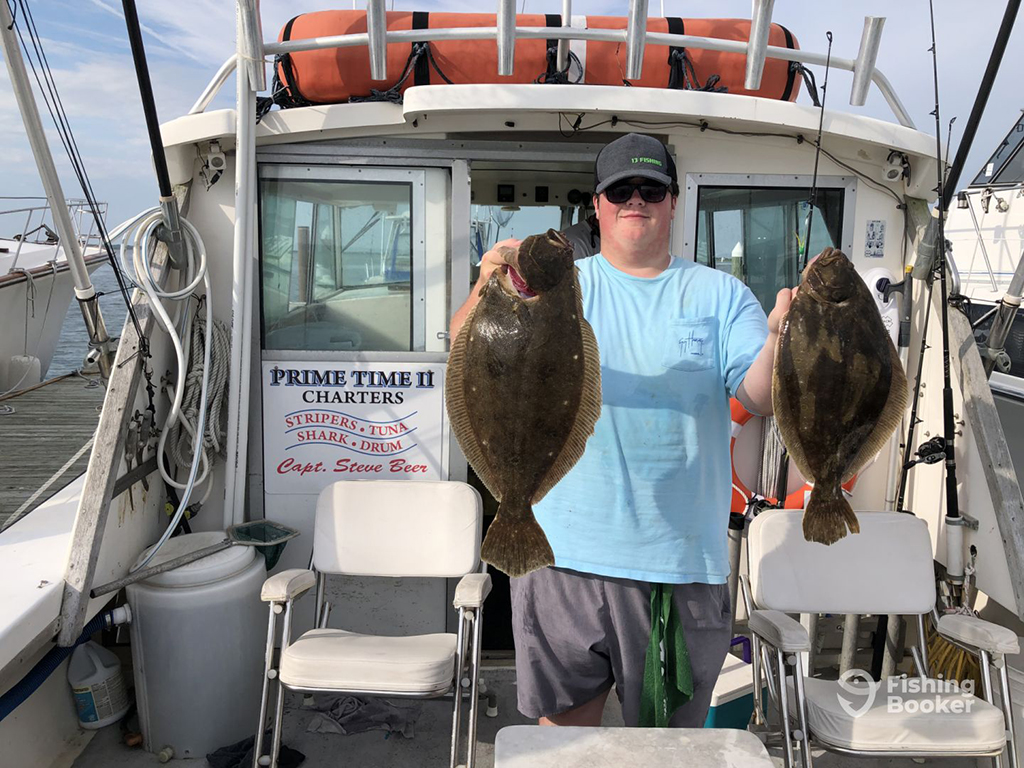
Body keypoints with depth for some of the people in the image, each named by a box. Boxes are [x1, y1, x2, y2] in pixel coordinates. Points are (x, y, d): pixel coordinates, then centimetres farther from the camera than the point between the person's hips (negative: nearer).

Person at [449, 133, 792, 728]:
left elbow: (761, 397, -5)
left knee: (669, 743, 17)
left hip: (681, 561, 0)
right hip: (564, 550, 0)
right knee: (563, 724, 17)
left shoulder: (720, 295, 6)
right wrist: (486, 291, -31)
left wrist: (779, 339, -26)